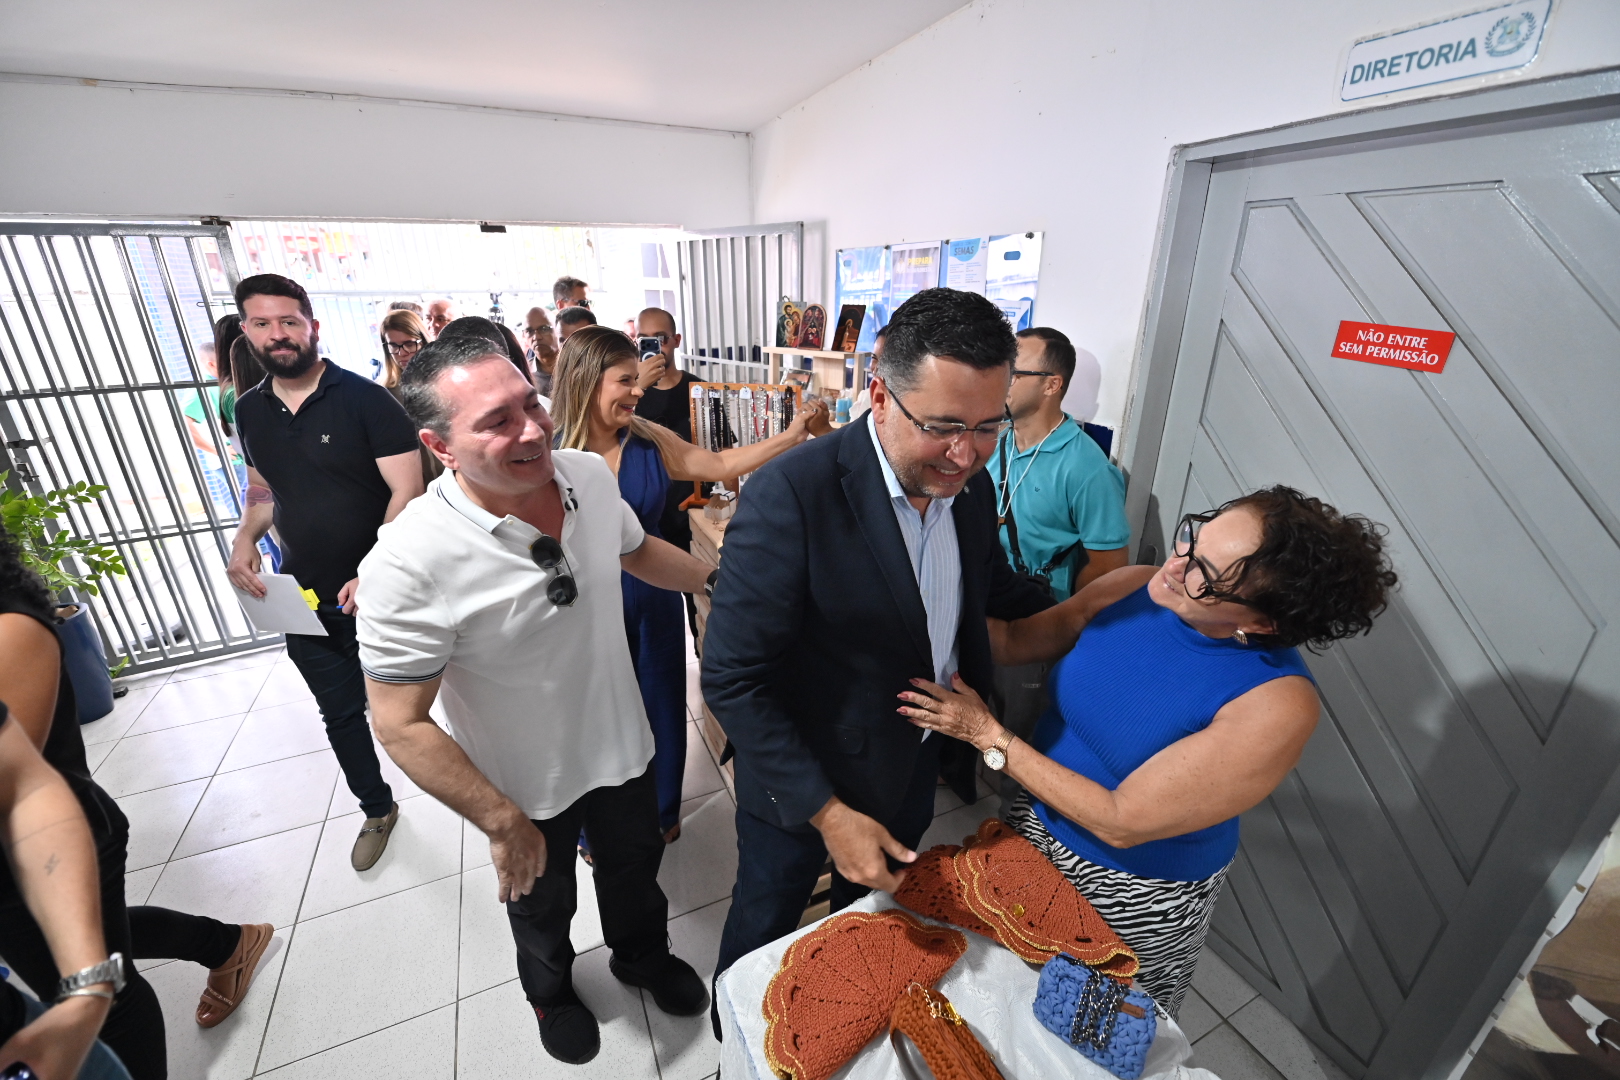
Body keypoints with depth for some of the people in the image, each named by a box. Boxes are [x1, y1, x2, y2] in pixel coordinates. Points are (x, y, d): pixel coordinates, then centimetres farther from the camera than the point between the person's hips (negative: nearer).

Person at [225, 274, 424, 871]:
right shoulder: (249, 411, 6)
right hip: (304, 596, 6)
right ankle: (377, 809, 41)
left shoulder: (365, 399, -14)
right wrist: (244, 537, -2)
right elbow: (263, 487, 19)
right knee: (340, 711, 19)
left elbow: (407, 491, -19)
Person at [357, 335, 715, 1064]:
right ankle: (551, 992, 63)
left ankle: (643, 956, 64)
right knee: (542, 904, 29)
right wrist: (501, 822, -17)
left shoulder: (591, 475, -18)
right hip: (527, 786, -3)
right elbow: (401, 726, -22)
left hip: (622, 745, 4)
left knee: (636, 866, 30)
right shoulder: (409, 565, -32)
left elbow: (637, 551, 4)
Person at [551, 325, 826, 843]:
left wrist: (792, 436, -4)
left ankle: (662, 814, 46)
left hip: (652, 600, 4)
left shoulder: (648, 440, -3)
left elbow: (720, 464, 0)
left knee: (662, 708, 18)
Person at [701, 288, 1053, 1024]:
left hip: (913, 770, 6)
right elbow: (733, 680, -27)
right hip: (801, 784, -5)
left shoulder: (970, 488, -10)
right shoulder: (791, 495, -32)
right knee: (764, 928, 25)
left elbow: (995, 591, 10)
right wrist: (825, 811, -25)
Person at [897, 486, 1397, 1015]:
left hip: (1137, 897, -4)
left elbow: (1121, 822, -29)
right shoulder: (1133, 587, -17)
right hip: (1035, 830, 5)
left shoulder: (1279, 706, -32)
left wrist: (988, 734, -27)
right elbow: (1015, 640, -5)